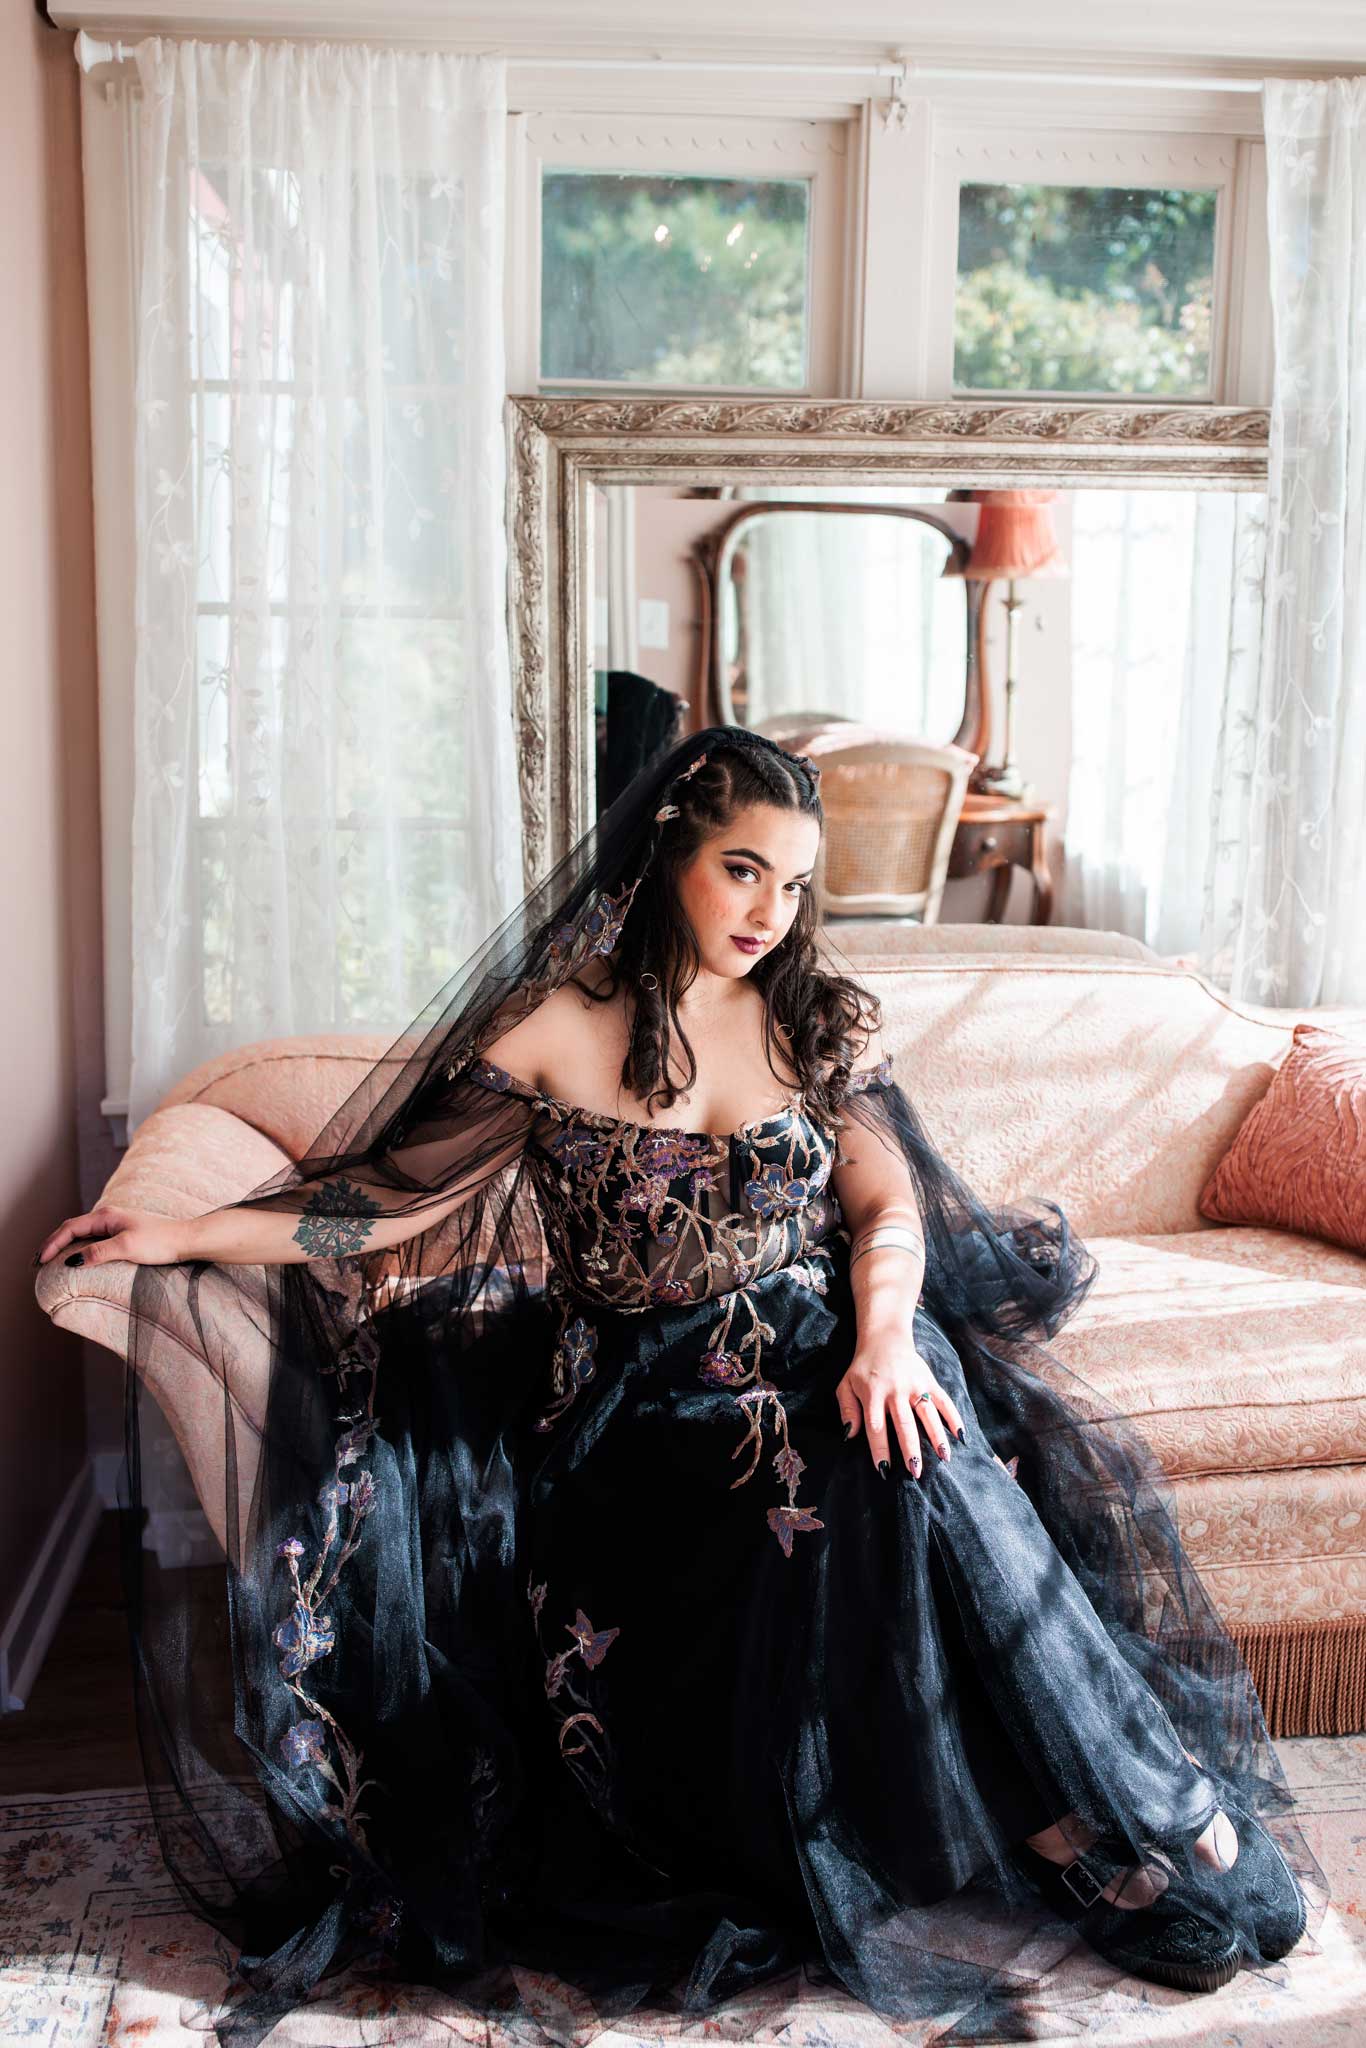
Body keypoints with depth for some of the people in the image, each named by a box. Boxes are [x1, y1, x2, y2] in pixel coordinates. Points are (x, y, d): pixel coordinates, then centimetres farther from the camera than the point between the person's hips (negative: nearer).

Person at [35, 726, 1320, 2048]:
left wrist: (884, 1340, -17)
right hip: (648, 1387, 0)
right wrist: (185, 1236, -2)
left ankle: (1139, 1797, -17)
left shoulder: (820, 1022, 10)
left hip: (821, 1346, 1)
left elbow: (886, 1205, 3)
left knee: (921, 1459, -30)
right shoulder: (555, 1028, 2)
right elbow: (402, 1200, 4)